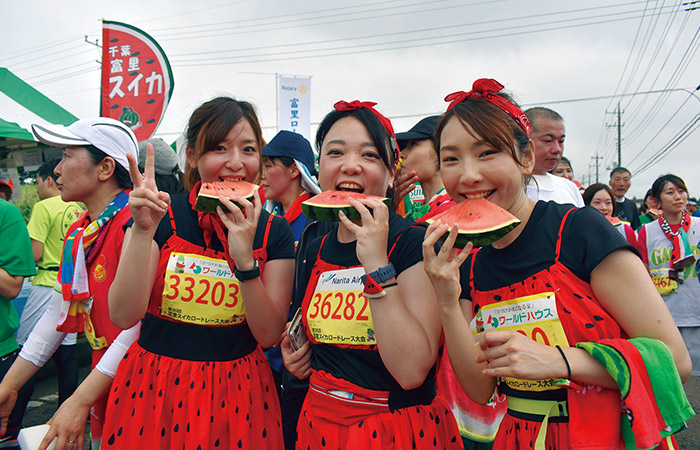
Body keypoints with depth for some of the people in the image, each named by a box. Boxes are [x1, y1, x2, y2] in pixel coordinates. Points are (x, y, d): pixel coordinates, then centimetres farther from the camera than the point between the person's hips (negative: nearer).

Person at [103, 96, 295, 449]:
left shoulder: (274, 232, -5)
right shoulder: (163, 216, -7)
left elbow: (269, 335, -10)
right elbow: (124, 316, -13)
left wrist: (245, 258, -22)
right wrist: (144, 230, -24)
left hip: (236, 391, 1)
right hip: (153, 385, 0)